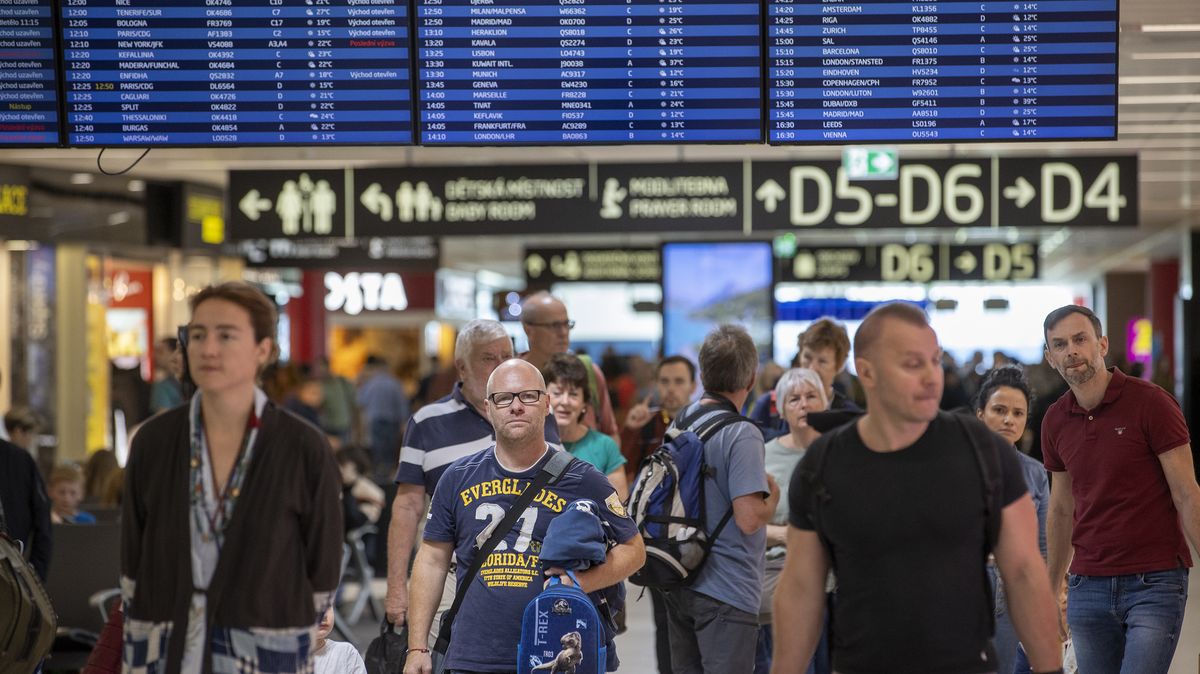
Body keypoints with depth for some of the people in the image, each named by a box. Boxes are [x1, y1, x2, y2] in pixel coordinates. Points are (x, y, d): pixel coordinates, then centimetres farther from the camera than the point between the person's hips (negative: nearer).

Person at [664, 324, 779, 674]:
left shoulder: (679, 423, 9)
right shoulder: (741, 435, -17)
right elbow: (749, 518, -22)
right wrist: (773, 494, -2)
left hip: (680, 587, 8)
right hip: (726, 592, -8)